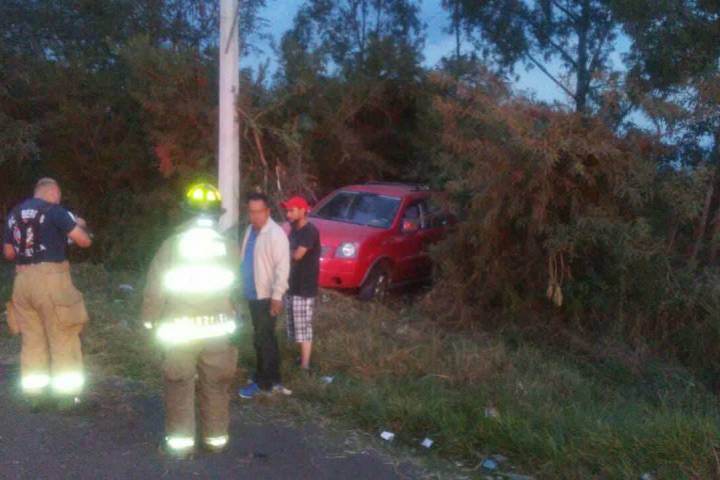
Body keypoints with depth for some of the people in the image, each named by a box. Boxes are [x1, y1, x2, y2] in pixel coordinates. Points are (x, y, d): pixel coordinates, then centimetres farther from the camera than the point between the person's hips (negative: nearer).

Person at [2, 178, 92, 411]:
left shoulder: (14, 214, 13)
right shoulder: (54, 211, -7)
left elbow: (8, 253, 19)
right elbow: (84, 241, -10)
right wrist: (78, 226, 10)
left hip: (23, 281, 6)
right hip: (50, 279, -6)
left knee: (32, 340, 13)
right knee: (62, 339, 3)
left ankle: (35, 395, 18)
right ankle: (66, 395, 6)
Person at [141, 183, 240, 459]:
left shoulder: (172, 245, -8)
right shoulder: (229, 248, 0)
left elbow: (155, 288, -6)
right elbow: (233, 288, 2)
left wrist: (150, 320, 5)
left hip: (179, 329, -2)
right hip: (217, 328, 2)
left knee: (180, 386, 8)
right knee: (215, 385, 12)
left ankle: (181, 442, 10)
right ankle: (216, 438, 21)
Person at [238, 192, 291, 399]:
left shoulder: (276, 234, -19)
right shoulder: (250, 230, 8)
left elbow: (282, 267, -22)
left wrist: (277, 296, -23)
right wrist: (242, 286, 17)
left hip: (267, 296, -9)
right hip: (253, 294, 9)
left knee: (262, 339, -1)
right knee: (266, 338, 17)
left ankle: (263, 382, 11)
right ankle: (273, 380, 29)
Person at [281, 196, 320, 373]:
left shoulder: (310, 231, -17)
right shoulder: (294, 230, 12)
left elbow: (297, 255, -23)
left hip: (304, 288, -9)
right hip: (292, 285, 9)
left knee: (303, 328, -5)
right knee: (295, 327, 15)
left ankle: (304, 366, 1)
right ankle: (303, 358, 28)